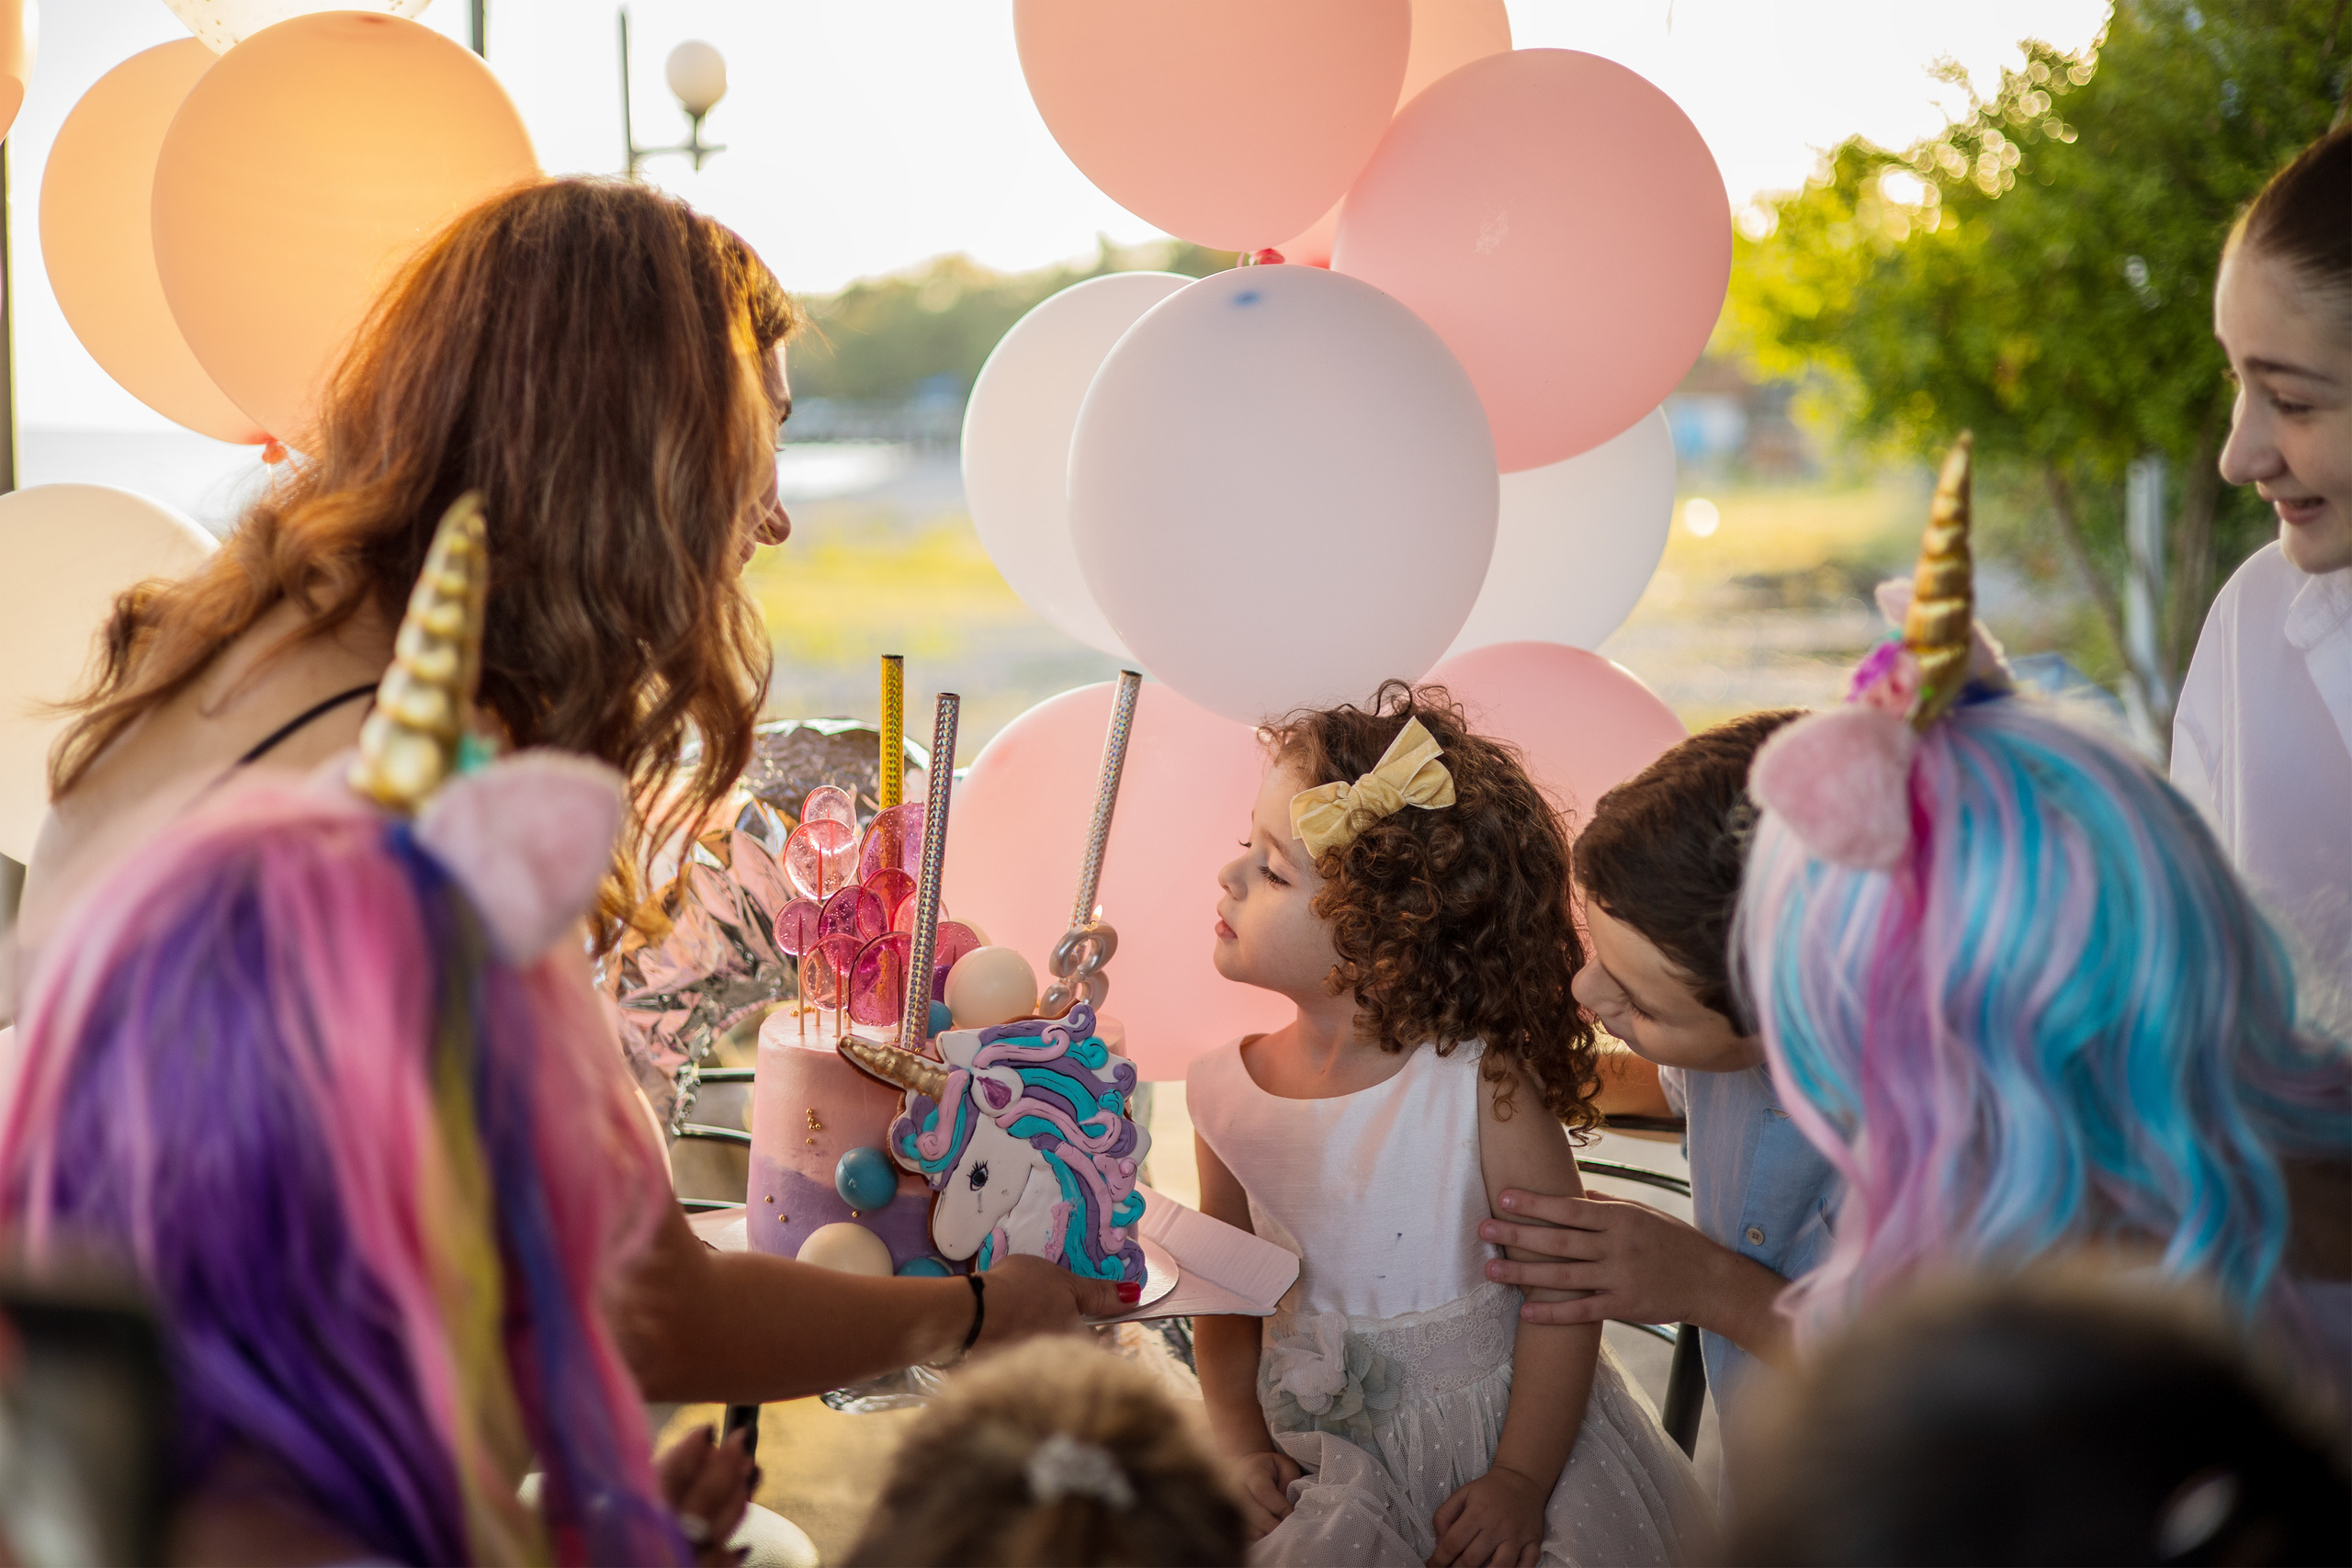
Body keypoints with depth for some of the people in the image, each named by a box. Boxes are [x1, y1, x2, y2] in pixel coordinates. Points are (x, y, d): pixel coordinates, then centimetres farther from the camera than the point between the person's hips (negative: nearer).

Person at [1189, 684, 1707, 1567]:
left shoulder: (1478, 1081, -17)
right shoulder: (1224, 1092, -5)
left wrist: (1521, 1479, -13)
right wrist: (1237, 1438, -3)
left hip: (1495, 1420, -3)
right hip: (1317, 1445, 3)